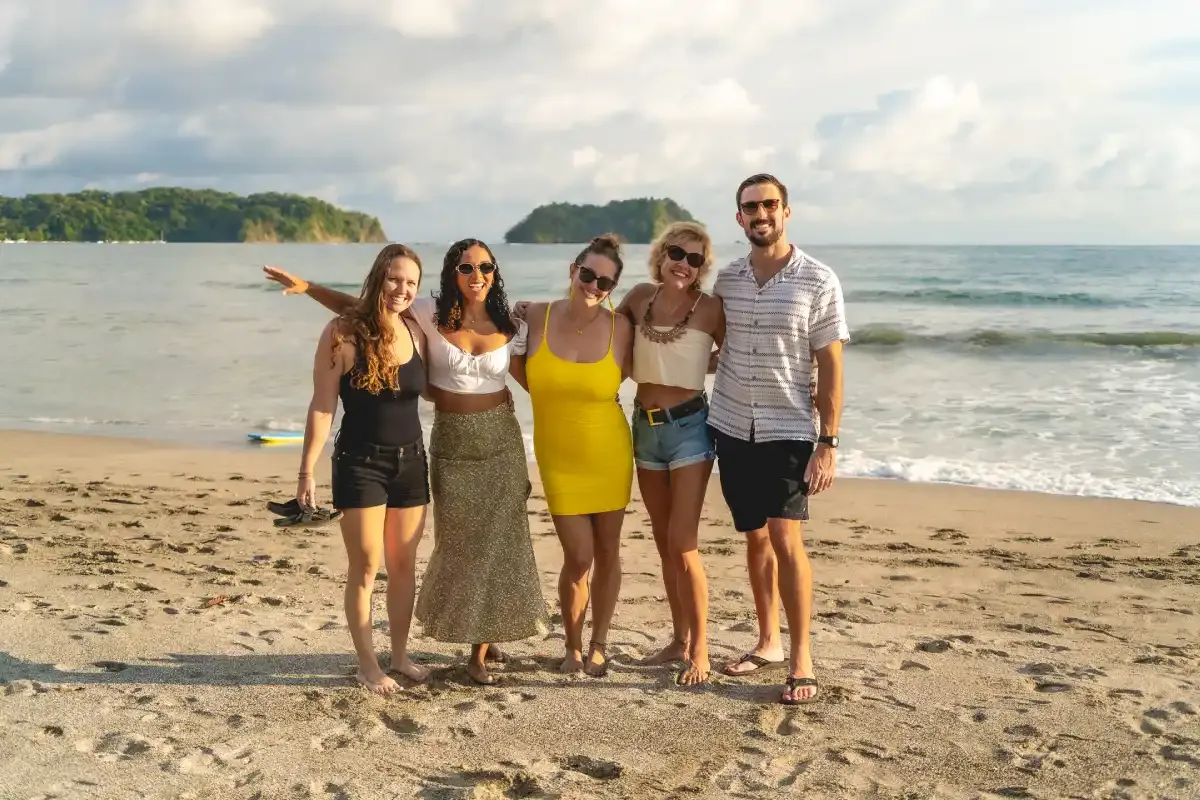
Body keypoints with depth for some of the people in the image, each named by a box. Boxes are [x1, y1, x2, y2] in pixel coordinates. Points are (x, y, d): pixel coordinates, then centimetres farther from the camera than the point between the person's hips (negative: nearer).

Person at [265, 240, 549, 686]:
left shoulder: (510, 328, 0)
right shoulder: (432, 316, -6)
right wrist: (307, 288, -10)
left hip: (501, 442, 1)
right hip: (451, 445, -1)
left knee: (498, 542, 1)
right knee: (461, 544, 4)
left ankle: (482, 646, 15)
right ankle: (480, 641, 25)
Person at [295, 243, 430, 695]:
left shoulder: (416, 334, 3)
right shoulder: (344, 333, -12)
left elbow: (434, 391, 17)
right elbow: (322, 406, -11)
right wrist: (307, 470, -12)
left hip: (410, 462, 5)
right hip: (360, 464, -5)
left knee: (404, 565, 11)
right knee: (365, 568, 1)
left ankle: (400, 654, 25)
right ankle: (367, 664, 13)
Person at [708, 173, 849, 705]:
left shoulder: (818, 281, -7)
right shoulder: (726, 279, 4)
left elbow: (830, 366, -7)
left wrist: (828, 443, -11)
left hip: (787, 432, -4)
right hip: (732, 428, 4)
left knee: (786, 538, -12)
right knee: (755, 539, 11)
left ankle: (801, 658, -1)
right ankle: (768, 642, 25)